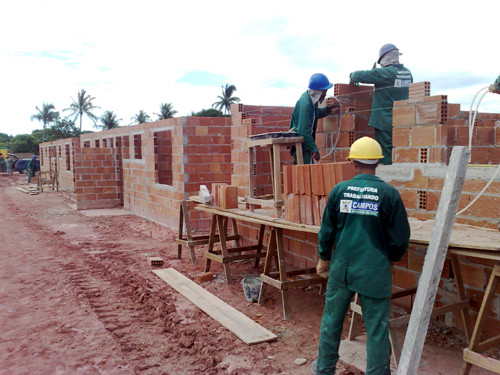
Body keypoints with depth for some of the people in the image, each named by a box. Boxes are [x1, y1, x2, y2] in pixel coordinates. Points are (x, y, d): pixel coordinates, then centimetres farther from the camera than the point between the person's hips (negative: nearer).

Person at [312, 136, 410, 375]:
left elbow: (326, 231, 3)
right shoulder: (389, 194, -9)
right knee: (376, 330, 9)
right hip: (375, 270, -2)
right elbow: (400, 239, -4)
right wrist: (392, 258, 16)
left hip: (341, 268, 3)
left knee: (331, 320, 19)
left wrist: (324, 258, 18)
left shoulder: (339, 190, -3)